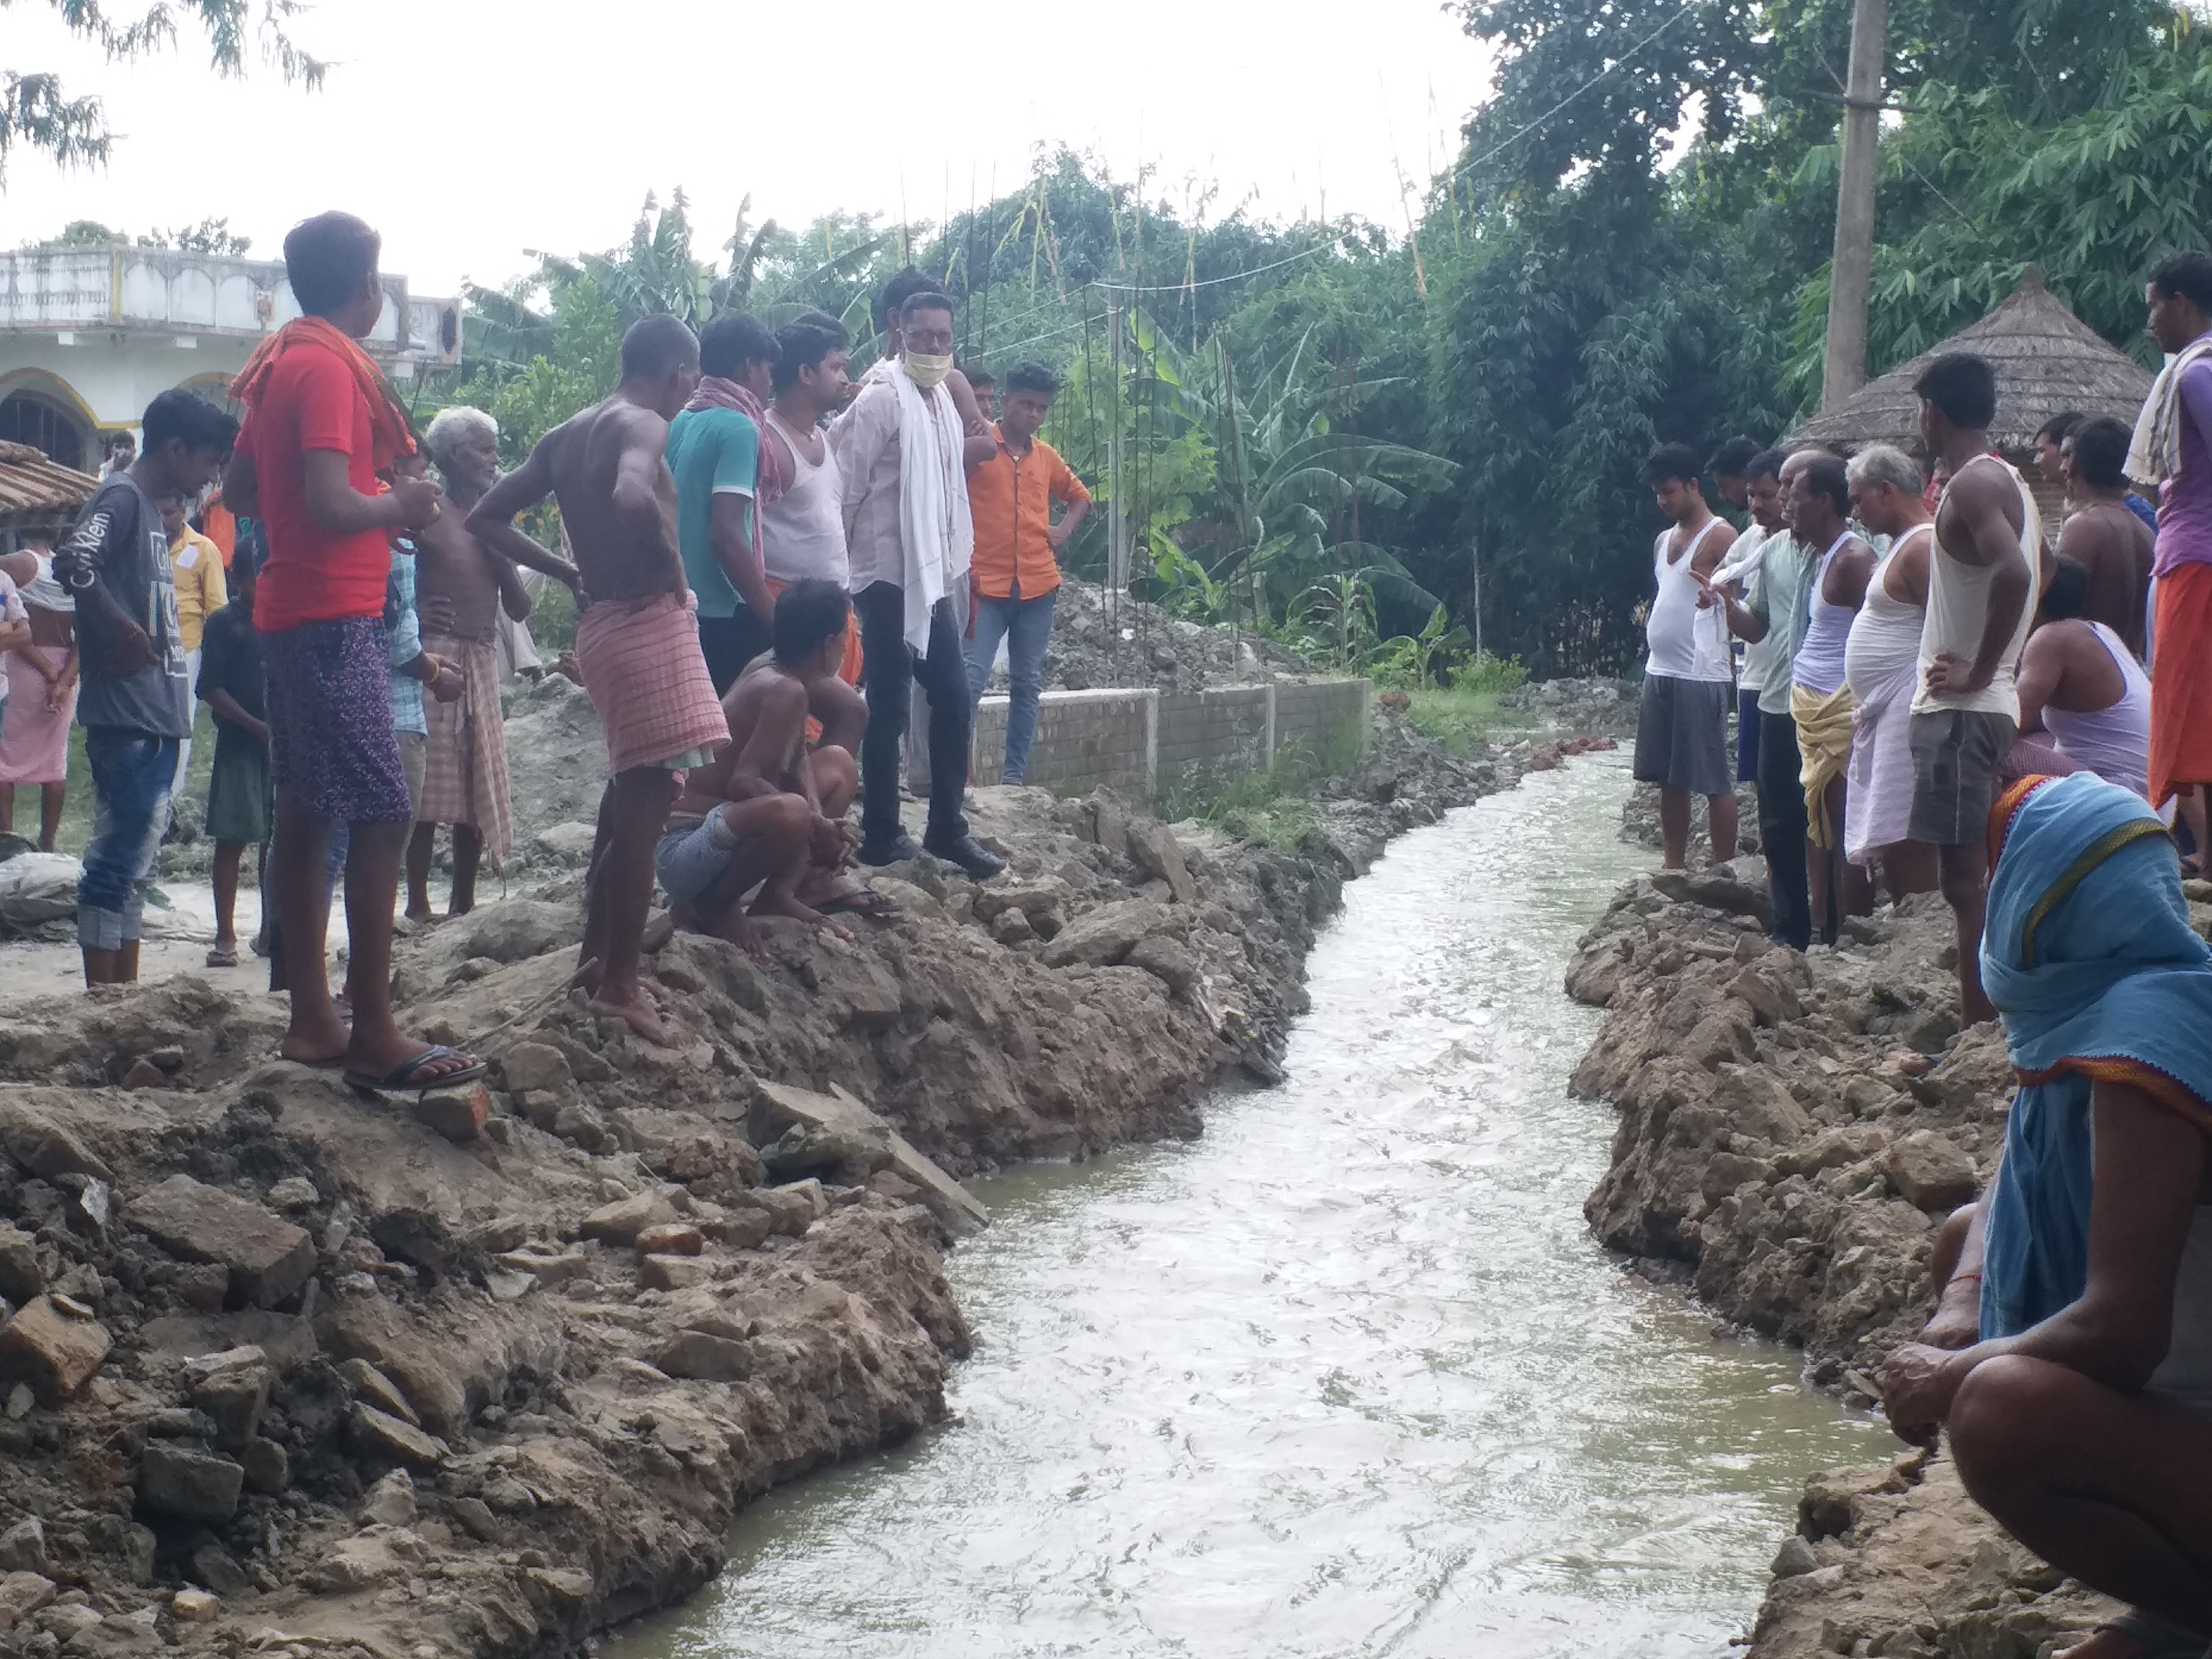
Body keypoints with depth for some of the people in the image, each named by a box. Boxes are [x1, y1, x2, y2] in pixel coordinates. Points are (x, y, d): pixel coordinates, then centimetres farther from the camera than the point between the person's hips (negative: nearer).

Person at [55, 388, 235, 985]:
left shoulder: (152, 510, 20)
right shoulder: (122, 499, -10)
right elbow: (72, 562, -26)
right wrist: (123, 635, -22)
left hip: (155, 716, 10)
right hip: (127, 716, -10)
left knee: (132, 857, 12)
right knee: (120, 853, -9)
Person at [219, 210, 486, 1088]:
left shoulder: (282, 366, 14)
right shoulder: (330, 369, -15)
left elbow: (238, 490, 24)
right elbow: (333, 504, -24)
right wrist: (399, 507, -7)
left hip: (293, 613, 10)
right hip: (334, 617, -10)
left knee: (305, 817, 11)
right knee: (383, 818, -11)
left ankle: (311, 1023, 15)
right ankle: (375, 1039, -12)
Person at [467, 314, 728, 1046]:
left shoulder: (566, 436, 13)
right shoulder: (644, 427, -12)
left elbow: (487, 519, 15)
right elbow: (632, 497, -35)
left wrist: (571, 572, 15)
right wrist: (672, 565, -19)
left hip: (601, 623, 9)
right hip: (650, 621, -9)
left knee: (629, 789, 21)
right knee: (647, 800, -6)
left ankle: (597, 953, 26)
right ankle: (620, 984, -5)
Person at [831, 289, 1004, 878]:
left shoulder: (942, 400, 13)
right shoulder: (882, 399, -13)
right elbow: (846, 485, -14)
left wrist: (953, 564, 16)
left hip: (932, 576, 8)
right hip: (890, 577, -8)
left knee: (953, 698, 8)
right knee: (889, 708, -2)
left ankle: (947, 829, 16)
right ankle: (881, 837, 7)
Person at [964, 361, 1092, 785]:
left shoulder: (1046, 456, 12)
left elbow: (1080, 495, 28)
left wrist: (1064, 529, 10)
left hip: (1038, 586, 5)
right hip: (986, 585, -5)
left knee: (1027, 684, 8)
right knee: (971, 680, -12)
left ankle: (1015, 774, 14)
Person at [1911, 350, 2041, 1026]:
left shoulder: (1972, 483, -14)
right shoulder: (2011, 482, 17)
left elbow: (2013, 573, -30)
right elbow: (2032, 574, 26)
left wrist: (1979, 672, -22)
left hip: (1960, 710, -10)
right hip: (1992, 708, 10)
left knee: (1966, 880, -10)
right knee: (1976, 878, 14)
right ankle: (1988, 1027, 18)